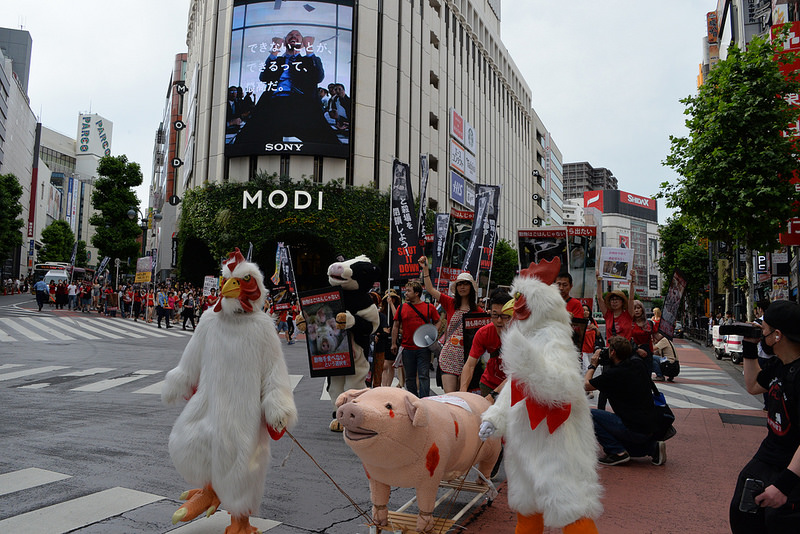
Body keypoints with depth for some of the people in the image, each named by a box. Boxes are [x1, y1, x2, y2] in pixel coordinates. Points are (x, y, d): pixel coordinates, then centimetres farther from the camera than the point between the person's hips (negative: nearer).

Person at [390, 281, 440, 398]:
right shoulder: (402, 307, 6)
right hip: (407, 348, 2)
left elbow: (438, 322, 11)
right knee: (410, 377, 10)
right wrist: (394, 343, 4)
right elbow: (396, 326, 9)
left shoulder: (429, 307, 1)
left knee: (424, 376, -4)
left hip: (424, 348, -2)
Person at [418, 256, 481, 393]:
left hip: (468, 356, 0)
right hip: (449, 355, 0)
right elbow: (430, 289, 3)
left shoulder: (477, 310, 6)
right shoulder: (450, 303, 7)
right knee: (449, 394, -6)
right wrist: (426, 269, -1)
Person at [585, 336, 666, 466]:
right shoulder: (639, 364, 3)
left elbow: (586, 385, -1)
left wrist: (593, 365, 14)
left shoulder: (612, 375, -16)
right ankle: (653, 447, 11)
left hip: (635, 430, -8)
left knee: (589, 414, -4)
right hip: (652, 426, 8)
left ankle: (617, 452, -5)